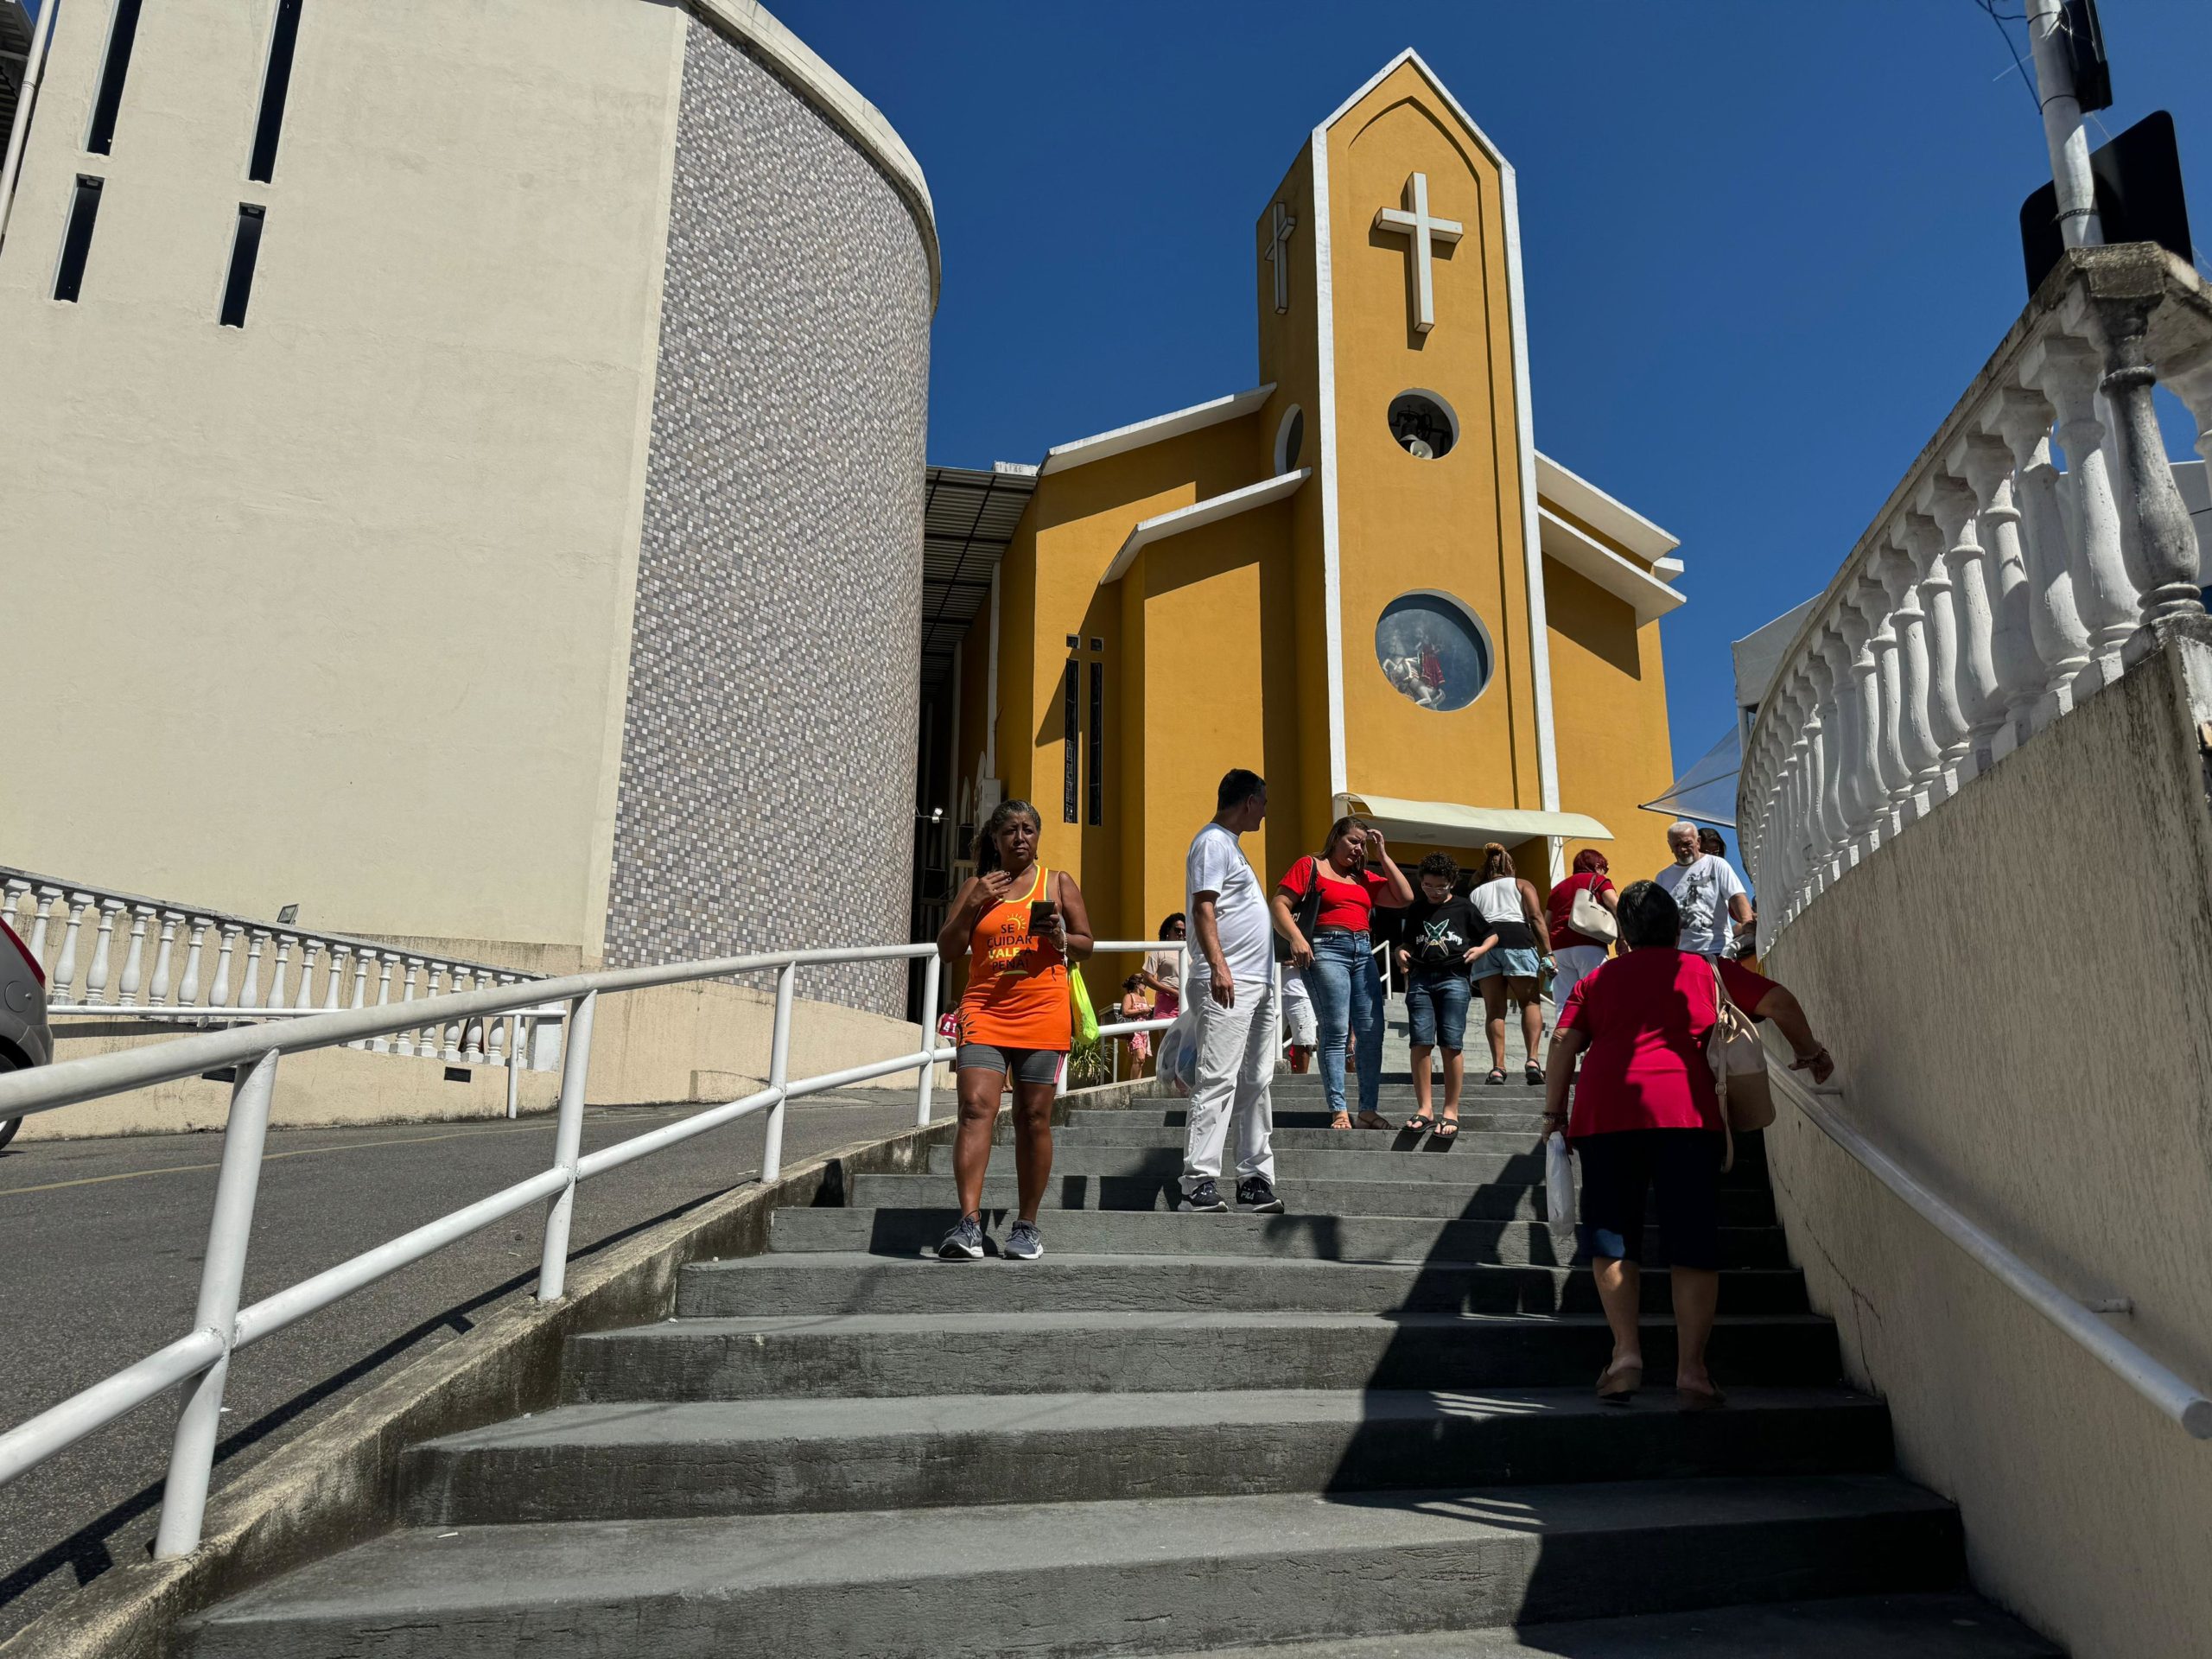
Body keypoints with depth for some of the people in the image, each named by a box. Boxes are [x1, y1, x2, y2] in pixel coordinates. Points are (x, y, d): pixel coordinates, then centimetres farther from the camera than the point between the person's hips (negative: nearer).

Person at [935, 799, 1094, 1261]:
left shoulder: (1059, 883, 10)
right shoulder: (977, 886, 13)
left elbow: (1085, 946, 11)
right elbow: (947, 950, 9)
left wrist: (1059, 937, -11)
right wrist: (973, 905, -4)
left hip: (1043, 1016, 0)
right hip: (985, 1013, 1)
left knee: (1034, 1118, 2)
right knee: (976, 1109, -14)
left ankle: (1027, 1225, 13)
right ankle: (969, 1223, -17)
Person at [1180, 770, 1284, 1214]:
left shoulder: (1230, 844, 23)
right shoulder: (1213, 842, -6)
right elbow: (1203, 909, -16)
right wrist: (1218, 967, -25)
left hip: (1257, 984, 10)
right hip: (1228, 983, -10)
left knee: (1256, 1083, 10)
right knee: (1217, 1081, -12)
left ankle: (1255, 1178, 14)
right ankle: (1200, 1181, -13)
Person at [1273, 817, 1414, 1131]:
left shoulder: (1365, 878, 20)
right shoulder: (1310, 866, 4)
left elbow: (1405, 898, 14)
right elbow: (1279, 905, -4)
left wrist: (1382, 855, 13)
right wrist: (1296, 939, -21)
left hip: (1363, 952, 6)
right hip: (1327, 951, -6)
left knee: (1372, 1031, 3)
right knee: (1336, 1031, -10)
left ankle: (1368, 1110, 9)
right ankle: (1339, 1111, -8)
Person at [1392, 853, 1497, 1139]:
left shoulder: (1464, 908, 10)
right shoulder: (1415, 909, 16)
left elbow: (1492, 934, 17)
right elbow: (1406, 943, 25)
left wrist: (1480, 949, -3)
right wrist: (1402, 954, 3)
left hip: (1453, 978, -2)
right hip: (1420, 978, 2)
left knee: (1451, 1044, -6)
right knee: (1421, 1043, -5)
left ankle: (1451, 1111, 0)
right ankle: (1423, 1108, 0)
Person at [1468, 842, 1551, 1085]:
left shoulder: (1474, 893, 30)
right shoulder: (1521, 885, 22)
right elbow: (1536, 917, 6)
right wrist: (1548, 953, -1)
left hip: (1483, 943, 2)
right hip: (1517, 938, -2)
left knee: (1494, 1010, 2)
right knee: (1531, 1002, 7)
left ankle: (1497, 1067, -8)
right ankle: (1532, 1060, -11)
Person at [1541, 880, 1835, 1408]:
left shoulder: (1596, 980, 20)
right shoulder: (1706, 970, 20)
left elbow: (1563, 1041, 9)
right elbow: (1777, 1000, 13)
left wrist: (1554, 1111, 11)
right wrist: (1809, 1051, 22)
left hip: (1603, 1110, 1)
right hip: (1683, 1111, -1)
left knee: (1612, 1237, 10)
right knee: (1693, 1242, 3)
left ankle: (1626, 1352, 0)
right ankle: (1691, 1370, -3)